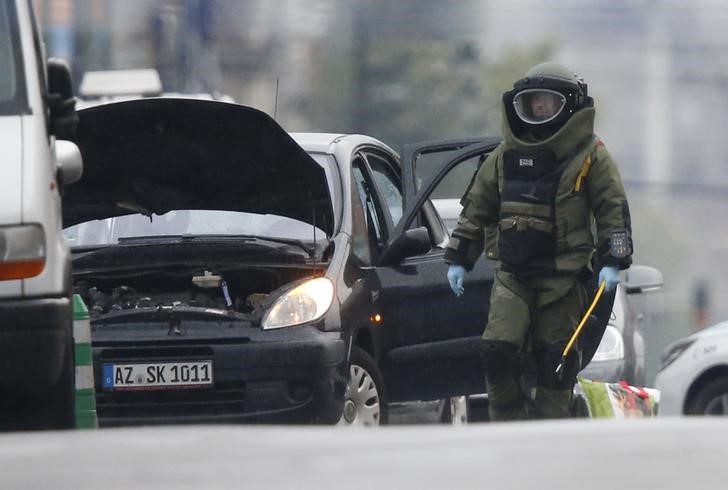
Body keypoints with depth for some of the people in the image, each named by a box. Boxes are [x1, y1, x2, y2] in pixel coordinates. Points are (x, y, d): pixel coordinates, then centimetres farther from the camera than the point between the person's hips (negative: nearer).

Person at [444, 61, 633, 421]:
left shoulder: (589, 156, 1)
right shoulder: (505, 156, 12)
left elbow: (614, 209, 1)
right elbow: (476, 209, 18)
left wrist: (611, 262, -9)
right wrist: (458, 259, 14)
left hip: (563, 274, -3)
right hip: (512, 273, 3)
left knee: (555, 363, 0)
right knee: (497, 350, -11)